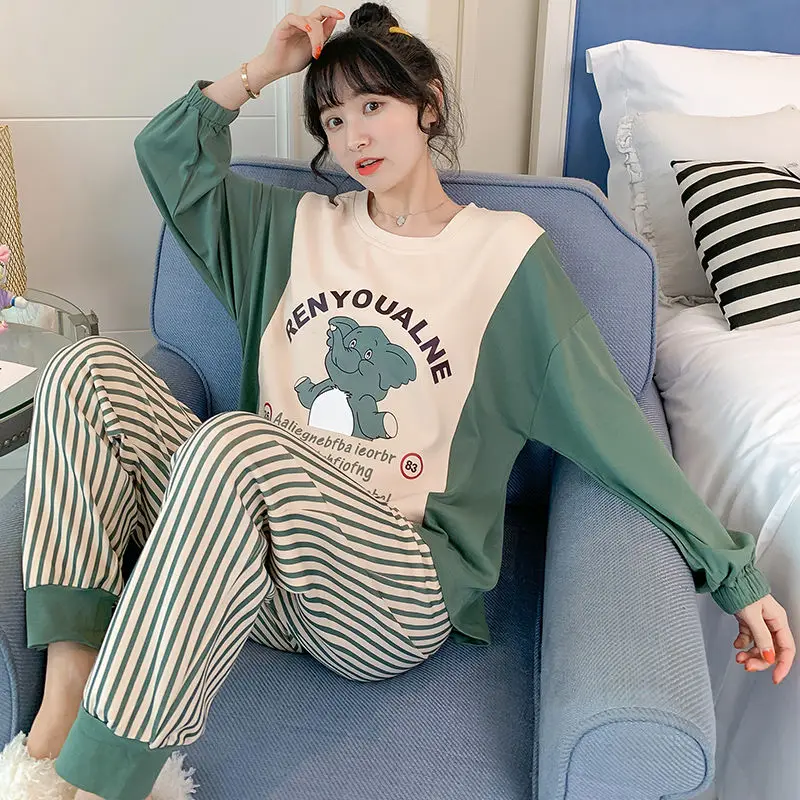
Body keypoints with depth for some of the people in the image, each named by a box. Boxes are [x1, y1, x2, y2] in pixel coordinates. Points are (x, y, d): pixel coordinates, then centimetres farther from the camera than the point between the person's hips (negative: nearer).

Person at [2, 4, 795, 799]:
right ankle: (69, 688, -19)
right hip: (261, 554, 5)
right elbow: (167, 154, 18)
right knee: (90, 366, -10)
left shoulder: (506, 250, 1)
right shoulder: (302, 225, 16)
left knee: (233, 442, -35)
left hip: (397, 592, -5)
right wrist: (265, 67, 11)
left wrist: (736, 576, -4)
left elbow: (614, 423, -2)